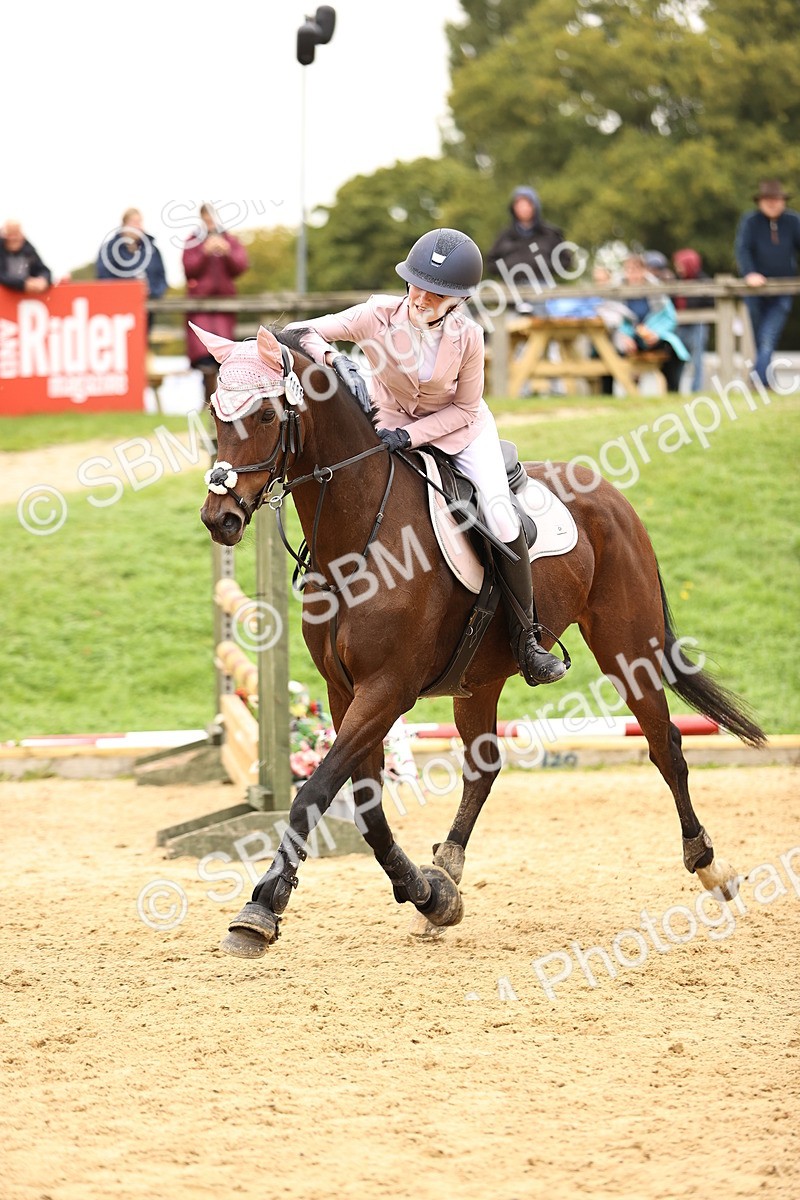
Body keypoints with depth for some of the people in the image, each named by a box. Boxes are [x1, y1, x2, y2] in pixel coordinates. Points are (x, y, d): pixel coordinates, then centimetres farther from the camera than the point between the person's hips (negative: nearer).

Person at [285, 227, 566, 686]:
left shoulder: (467, 336, -24)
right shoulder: (378, 316, -24)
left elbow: (465, 408, -13)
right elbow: (302, 333, -22)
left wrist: (411, 435, -26)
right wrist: (336, 360, -43)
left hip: (459, 427, -1)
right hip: (391, 423, 1)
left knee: (502, 523, -18)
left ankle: (526, 637, -6)